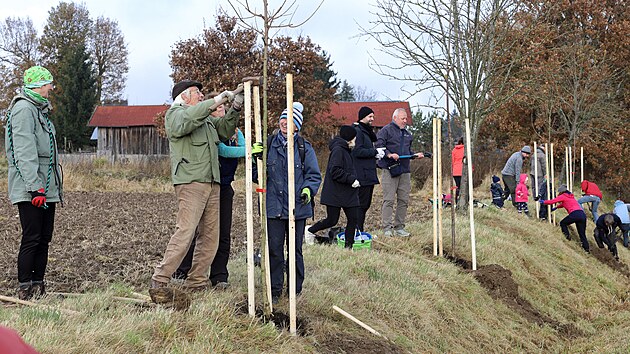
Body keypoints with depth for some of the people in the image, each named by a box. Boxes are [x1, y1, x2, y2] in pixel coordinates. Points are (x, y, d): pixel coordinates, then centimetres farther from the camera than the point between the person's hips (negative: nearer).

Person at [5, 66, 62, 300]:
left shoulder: (39, 110, 21)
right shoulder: (23, 110, -11)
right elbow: (25, 153, -19)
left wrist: (54, 187, 22)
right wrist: (35, 187, -24)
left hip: (46, 189, 10)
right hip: (29, 190, -10)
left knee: (44, 238, 10)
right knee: (31, 238, -8)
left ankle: (38, 286, 15)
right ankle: (25, 289, -2)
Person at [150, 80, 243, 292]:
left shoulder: (206, 118, 27)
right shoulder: (175, 113, 2)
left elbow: (225, 130, 28)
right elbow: (187, 119, -21)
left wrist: (235, 109, 11)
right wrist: (215, 101, -21)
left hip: (212, 183, 8)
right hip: (190, 182, -8)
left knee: (210, 235, 4)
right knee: (185, 231, -18)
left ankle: (196, 283, 9)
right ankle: (160, 280, -15)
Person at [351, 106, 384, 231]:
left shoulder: (366, 131, 21)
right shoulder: (357, 131, -11)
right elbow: (357, 151, -20)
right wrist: (375, 152, -15)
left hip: (369, 174, 10)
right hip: (362, 175, -10)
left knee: (366, 203, 12)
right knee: (362, 204, -10)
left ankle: (359, 230, 17)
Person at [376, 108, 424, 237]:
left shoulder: (407, 133, 22)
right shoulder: (386, 130, 0)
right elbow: (379, 145, -10)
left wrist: (415, 155, 11)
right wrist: (389, 154, -23)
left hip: (405, 170, 7)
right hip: (389, 169, -7)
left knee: (404, 200, 7)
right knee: (389, 200, -9)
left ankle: (399, 227, 13)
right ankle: (387, 228, -7)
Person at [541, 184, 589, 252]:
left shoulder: (563, 196, 8)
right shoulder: (571, 196, 30)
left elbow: (552, 201, 12)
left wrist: (543, 202, 26)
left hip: (575, 214, -7)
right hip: (582, 214, 7)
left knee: (563, 223, 19)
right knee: (582, 234, 9)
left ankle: (567, 236, 5)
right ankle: (586, 249, 2)